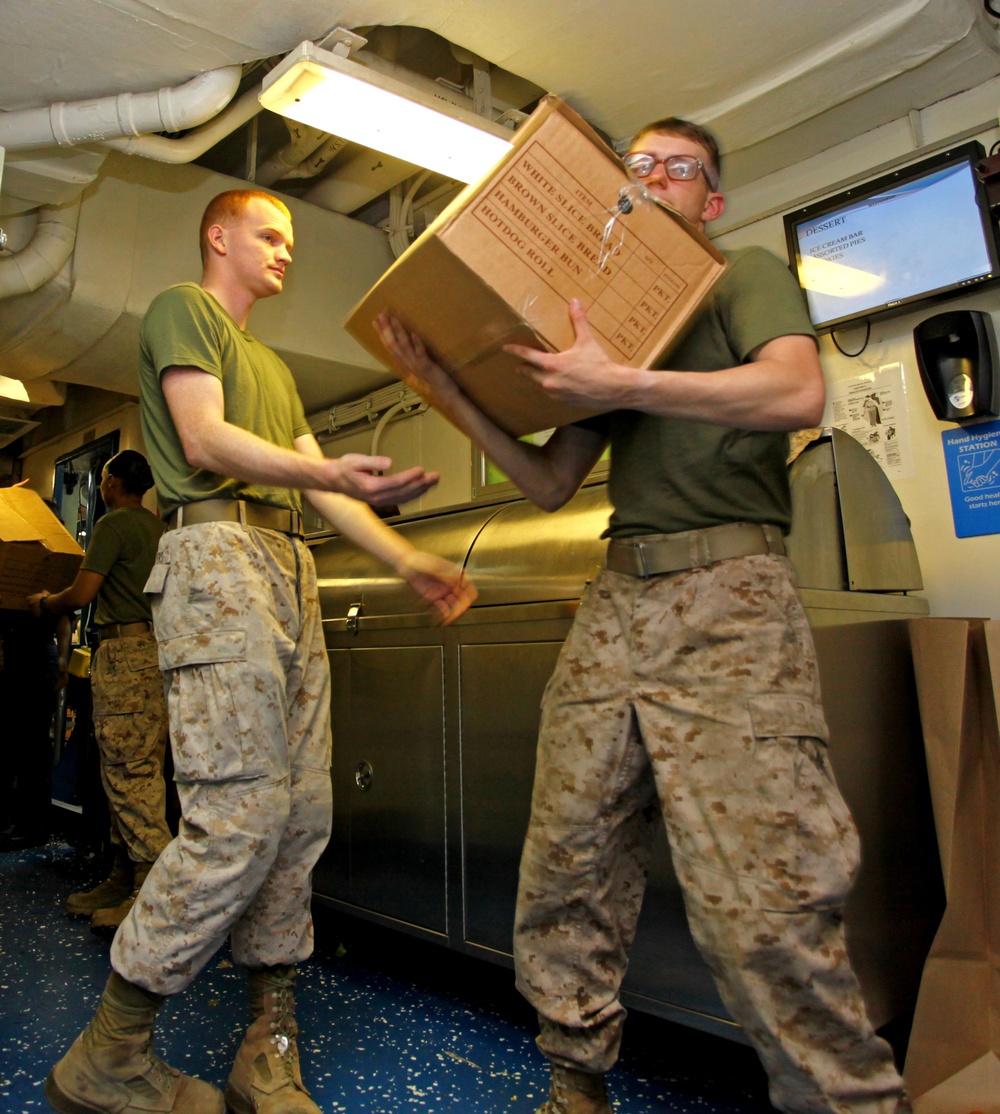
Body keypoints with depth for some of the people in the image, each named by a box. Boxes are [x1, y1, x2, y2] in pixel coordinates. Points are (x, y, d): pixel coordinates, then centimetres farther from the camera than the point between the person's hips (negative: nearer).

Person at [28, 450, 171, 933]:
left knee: (129, 771, -9)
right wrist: (95, 563, 39)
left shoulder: (113, 524, -6)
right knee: (132, 770, 11)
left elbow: (81, 595, -11)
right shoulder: (158, 528, 19)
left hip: (125, 651, -9)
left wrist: (44, 603, 9)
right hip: (155, 648, 9)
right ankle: (123, 880, 18)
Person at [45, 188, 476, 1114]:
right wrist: (325, 472, -26)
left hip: (290, 569, 8)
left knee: (302, 812, 1)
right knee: (241, 813, -15)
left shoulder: (272, 364, 33)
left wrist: (409, 560, 15)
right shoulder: (181, 310, 9)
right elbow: (206, 440, -8)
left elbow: (319, 484, 25)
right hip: (220, 553, -8)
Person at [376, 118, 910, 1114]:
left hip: (729, 598, -5)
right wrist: (448, 393, 9)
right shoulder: (606, 325, 26)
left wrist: (622, 385, -14)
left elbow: (797, 393, -10)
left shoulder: (745, 276, 12)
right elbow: (549, 484, 17)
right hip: (616, 602, 6)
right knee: (565, 869, 6)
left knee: (766, 901, -11)